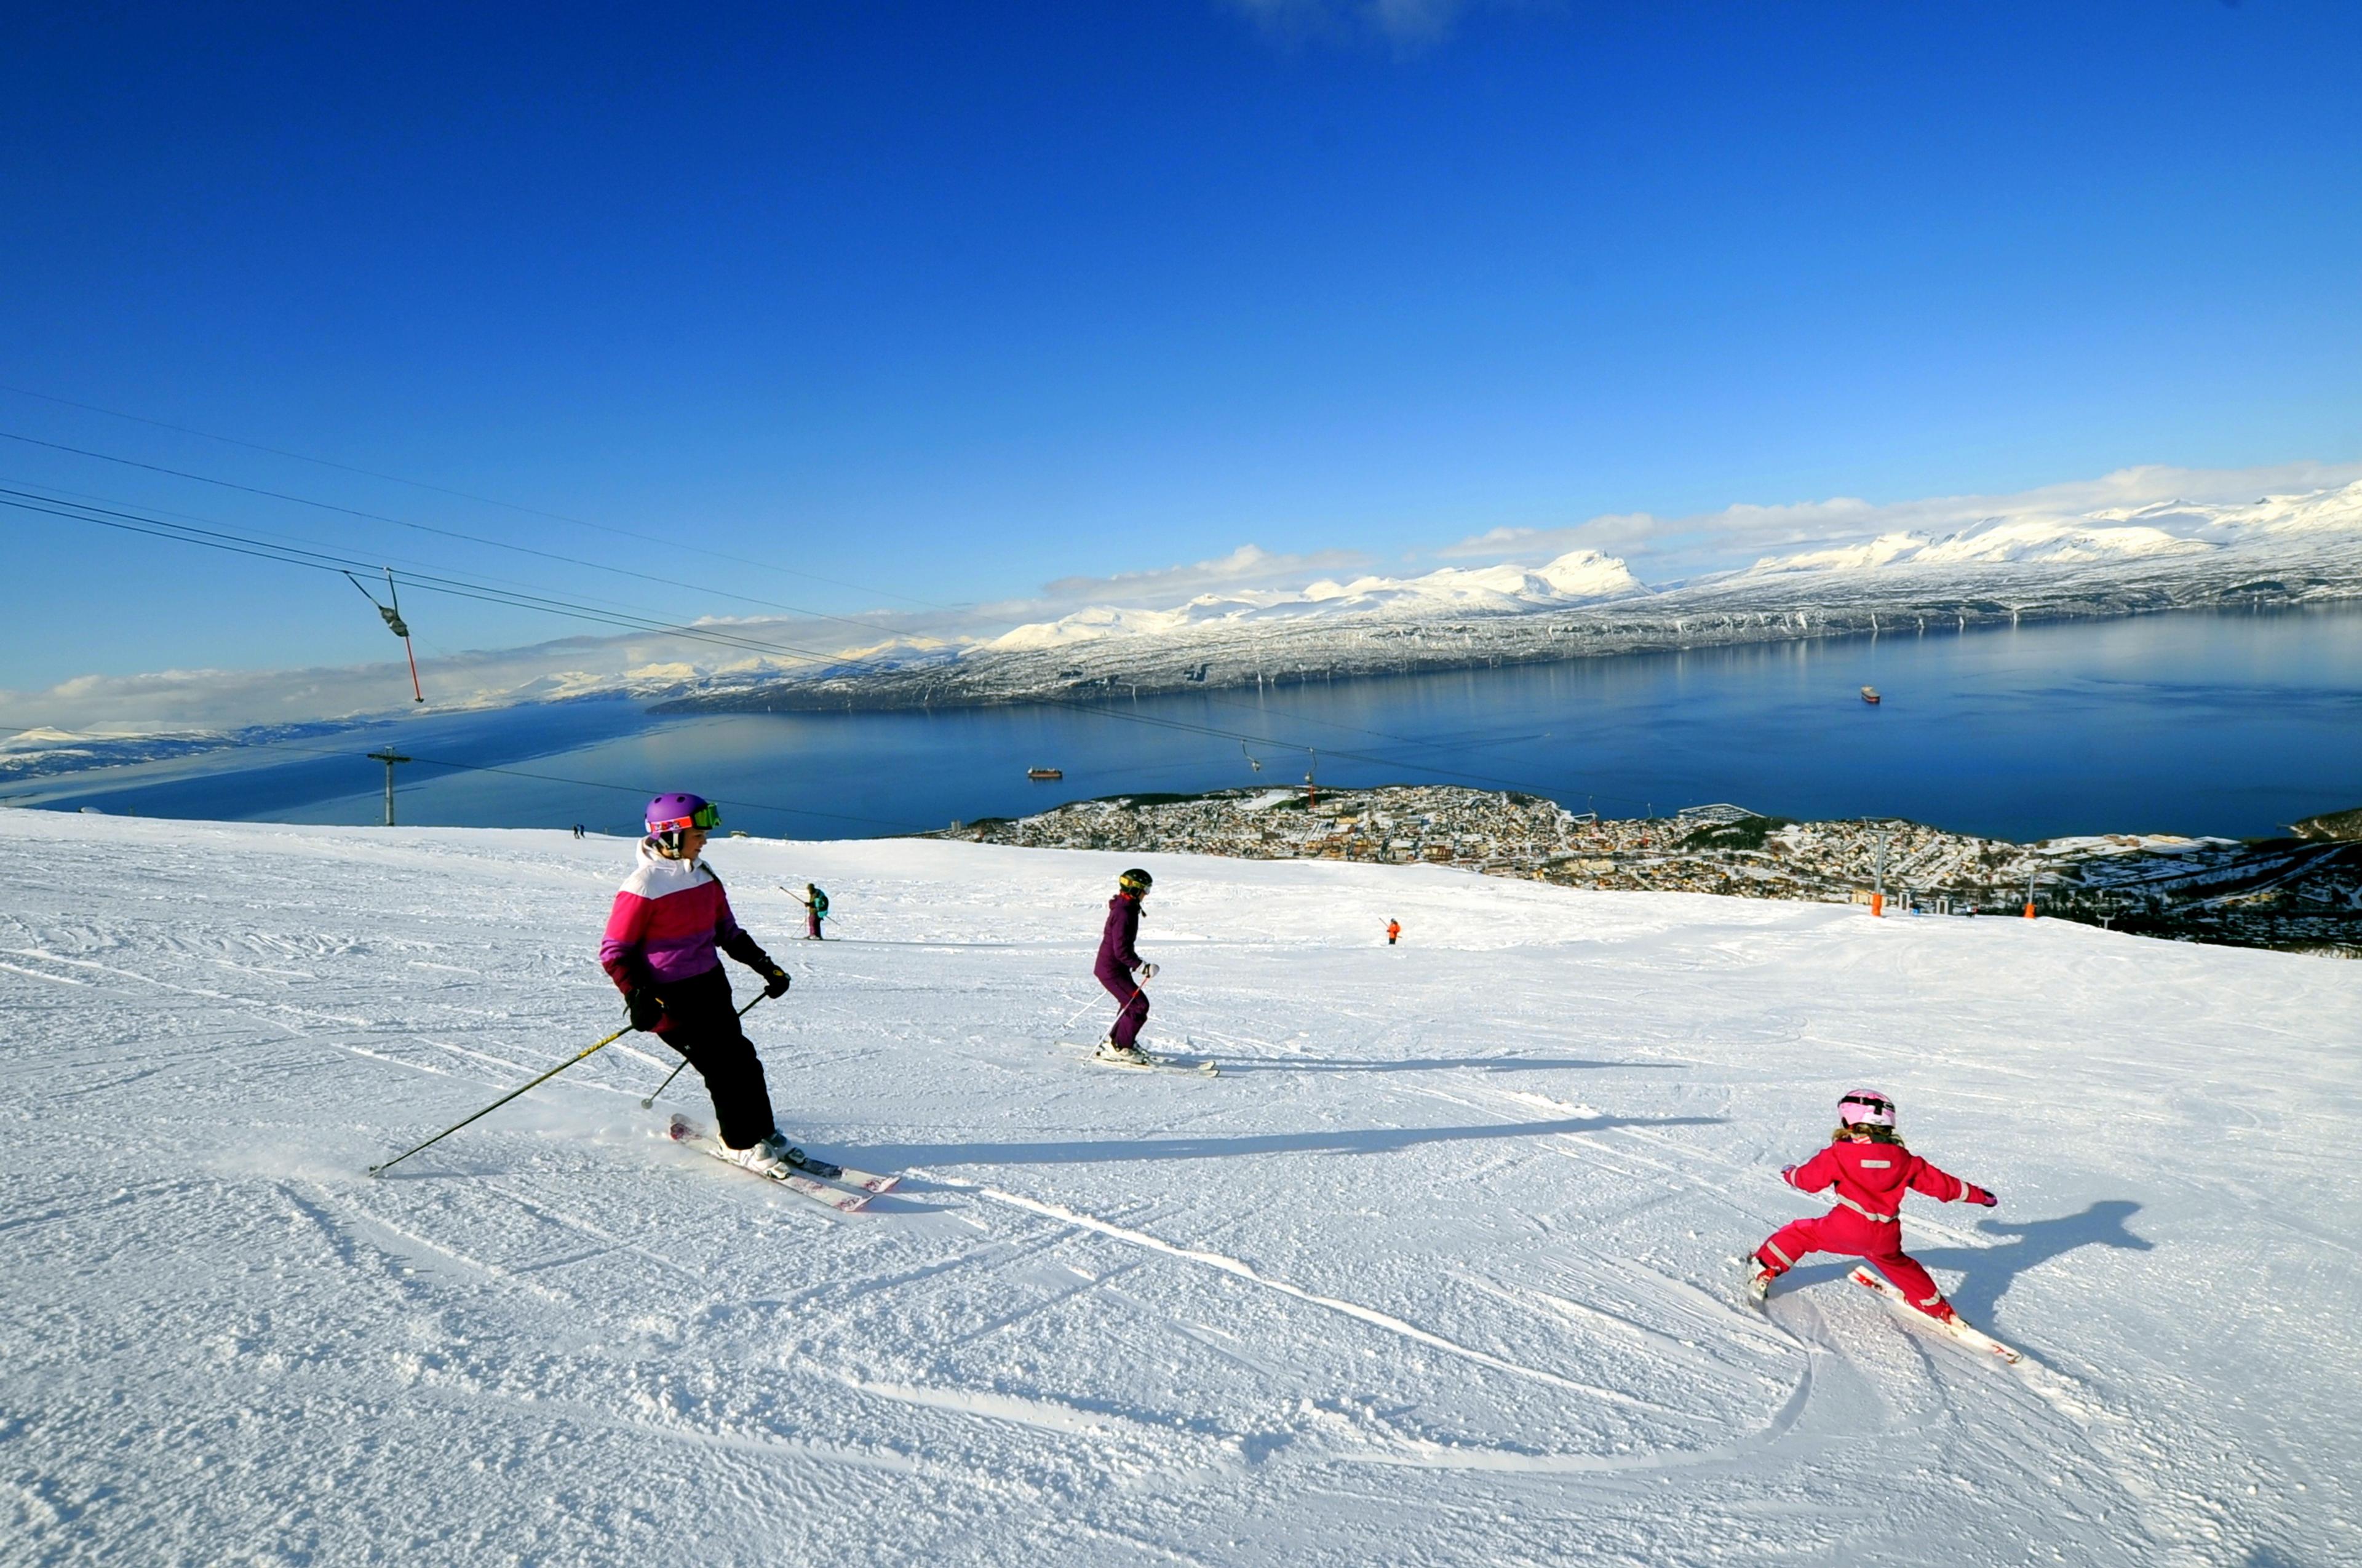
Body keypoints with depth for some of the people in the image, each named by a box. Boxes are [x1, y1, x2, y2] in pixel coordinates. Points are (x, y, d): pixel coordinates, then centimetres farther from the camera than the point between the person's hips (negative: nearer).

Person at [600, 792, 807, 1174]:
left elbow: (728, 932, 16)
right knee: (723, 1065, -7)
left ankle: (764, 1132, 21)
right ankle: (741, 1143, 11)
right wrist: (638, 998, -24)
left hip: (711, 983, 7)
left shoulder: (703, 875, 5)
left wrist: (766, 966, 12)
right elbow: (614, 952, -13)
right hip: (670, 996, -7)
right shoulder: (643, 886, -16)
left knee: (742, 1056, 6)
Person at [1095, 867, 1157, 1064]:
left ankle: (1115, 1040, 35)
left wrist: (1136, 963, 25)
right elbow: (1121, 950, -26)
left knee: (1131, 1003, 22)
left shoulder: (1126, 908, 10)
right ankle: (1120, 1048, 0)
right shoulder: (1123, 913, -23)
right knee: (1139, 1005, -9)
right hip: (1112, 970, -10)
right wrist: (1142, 967, -25)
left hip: (1117, 968, 10)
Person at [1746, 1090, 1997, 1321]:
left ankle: (1764, 1275, 8)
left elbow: (1810, 1179, 1)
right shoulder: (1903, 1159, 4)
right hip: (1885, 1237, 5)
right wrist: (1979, 1195, 28)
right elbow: (1940, 1183, 13)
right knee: (1895, 1262, 34)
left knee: (1798, 1234, 13)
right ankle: (1937, 1308, 42)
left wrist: (1789, 1174, 24)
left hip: (1844, 1229, -5)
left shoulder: (1839, 1153, -7)